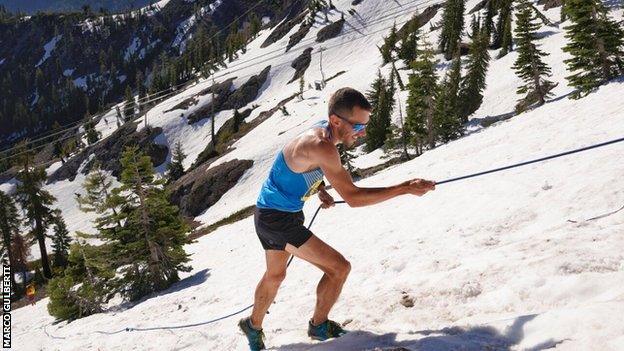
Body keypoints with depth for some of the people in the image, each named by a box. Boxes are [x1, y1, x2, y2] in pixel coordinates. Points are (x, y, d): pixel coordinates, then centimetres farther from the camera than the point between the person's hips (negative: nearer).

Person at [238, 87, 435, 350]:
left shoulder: (323, 129, -1)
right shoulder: (321, 145, -31)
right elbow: (353, 197, -31)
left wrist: (320, 189, 3)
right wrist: (405, 189, -31)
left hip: (268, 215, 10)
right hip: (279, 220, -10)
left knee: (275, 275, 27)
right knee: (339, 267, -7)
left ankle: (253, 326, 47)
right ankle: (319, 326, 13)